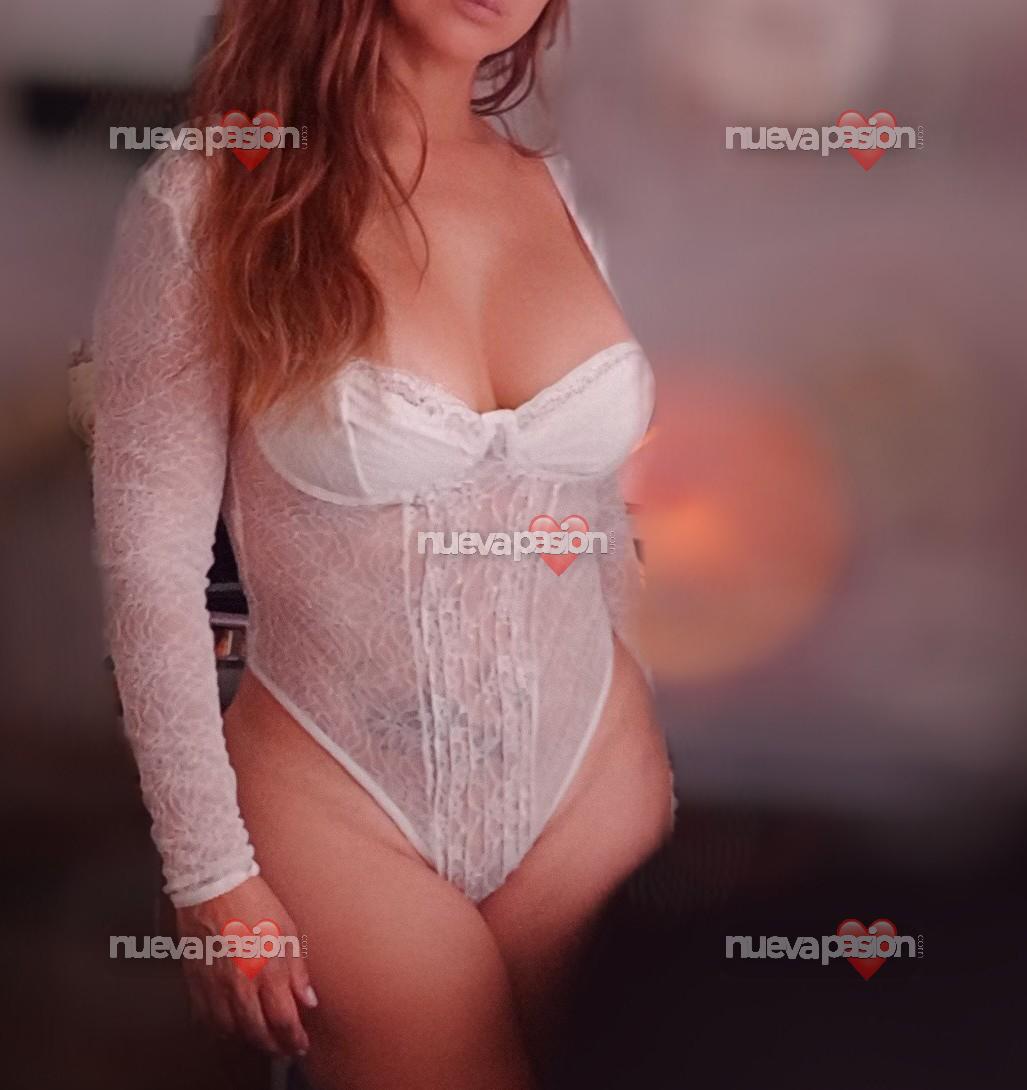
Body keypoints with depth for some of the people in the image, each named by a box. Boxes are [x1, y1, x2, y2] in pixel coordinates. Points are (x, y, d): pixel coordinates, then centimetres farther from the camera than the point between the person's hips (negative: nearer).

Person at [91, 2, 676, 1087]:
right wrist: (212, 875, -10)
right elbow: (150, 557, -10)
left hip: (591, 782, 5)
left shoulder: (562, 193, 2)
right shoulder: (202, 204, -12)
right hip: (344, 802, -4)